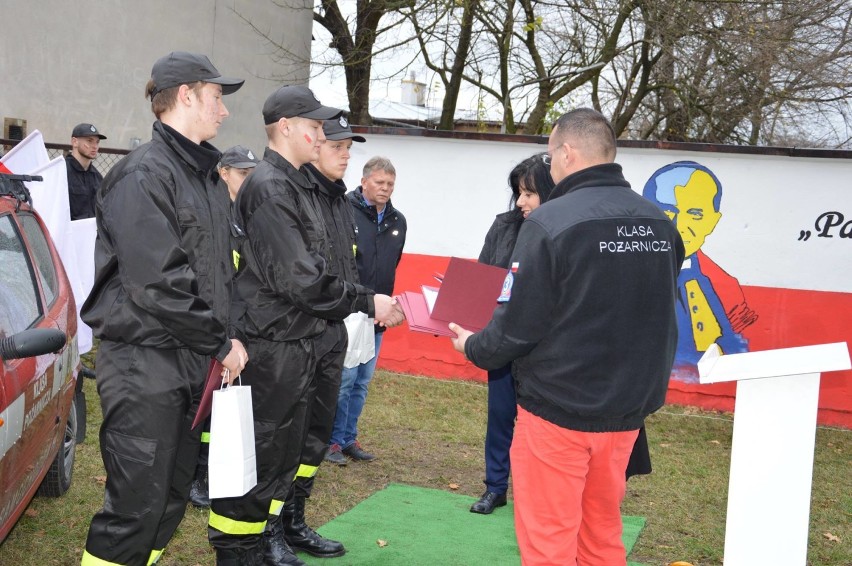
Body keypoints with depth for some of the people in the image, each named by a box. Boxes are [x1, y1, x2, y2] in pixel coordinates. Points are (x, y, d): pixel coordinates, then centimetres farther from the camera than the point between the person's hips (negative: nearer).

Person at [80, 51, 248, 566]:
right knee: (137, 505, -4)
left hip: (195, 365, 9)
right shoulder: (144, 175, -13)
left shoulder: (206, 176, 16)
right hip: (146, 363, -8)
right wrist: (221, 343, -12)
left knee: (172, 500, 14)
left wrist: (226, 336, 6)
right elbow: (158, 283, -20)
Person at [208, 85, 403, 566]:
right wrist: (367, 302, -15)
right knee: (258, 458, 1)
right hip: (271, 348, -9)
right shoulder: (270, 188, -16)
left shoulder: (299, 186, 15)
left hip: (299, 345, 10)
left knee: (285, 452, 18)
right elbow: (298, 279, -22)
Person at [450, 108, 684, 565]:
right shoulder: (660, 224, 1)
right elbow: (655, 315, 11)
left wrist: (471, 346, 3)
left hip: (558, 411, -6)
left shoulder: (549, 222, -18)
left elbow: (517, 326, -15)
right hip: (630, 408, 7)